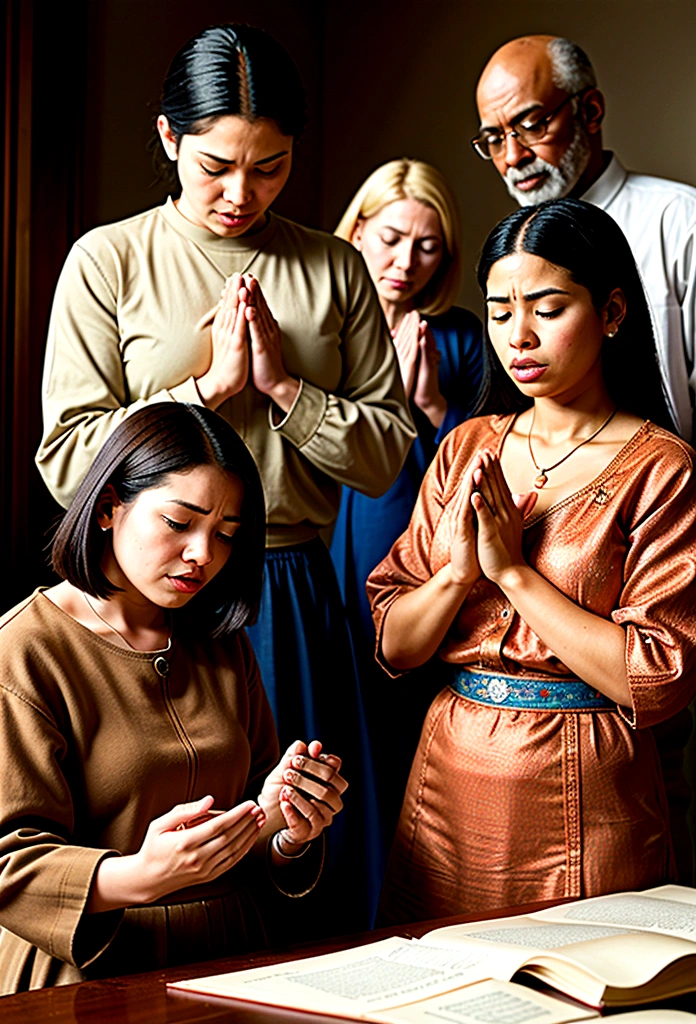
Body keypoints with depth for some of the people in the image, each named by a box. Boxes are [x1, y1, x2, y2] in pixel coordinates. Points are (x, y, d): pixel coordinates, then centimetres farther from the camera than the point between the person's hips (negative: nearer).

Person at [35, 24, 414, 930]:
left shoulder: (333, 270, 7)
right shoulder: (110, 261, 1)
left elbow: (387, 455, 5)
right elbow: (66, 458, -5)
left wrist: (284, 385, -9)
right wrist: (209, 386, -11)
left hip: (296, 595, 2)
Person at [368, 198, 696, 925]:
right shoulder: (468, 448, 7)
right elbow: (391, 644, 5)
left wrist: (514, 571, -16)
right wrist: (460, 571, -14)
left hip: (583, 803, -4)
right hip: (450, 778, 5)